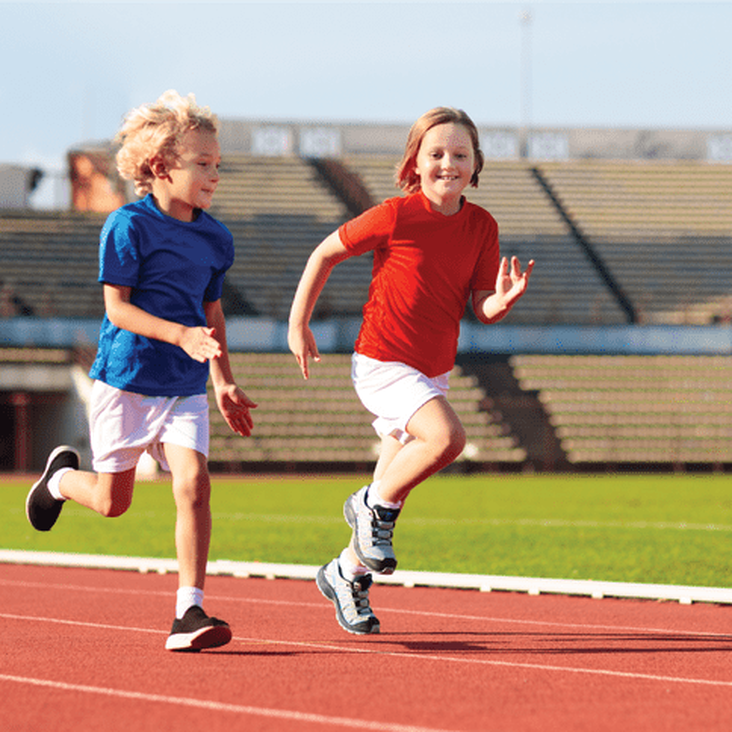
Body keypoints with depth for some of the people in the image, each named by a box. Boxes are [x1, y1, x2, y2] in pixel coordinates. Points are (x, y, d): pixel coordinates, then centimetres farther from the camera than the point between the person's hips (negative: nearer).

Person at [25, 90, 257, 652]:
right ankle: (62, 477, 43)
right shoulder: (129, 226, -11)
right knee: (113, 500, 7)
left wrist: (224, 381, 14)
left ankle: (189, 612, -13)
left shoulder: (216, 238, 7)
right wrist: (181, 335, -26)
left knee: (194, 484, -15)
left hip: (185, 388, 4)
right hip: (127, 378, -4)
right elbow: (117, 307, -15)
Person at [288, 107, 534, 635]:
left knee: (394, 486, 13)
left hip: (433, 370, 6)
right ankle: (373, 507, -6)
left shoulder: (482, 226, 0)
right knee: (447, 436, -29)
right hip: (382, 363, -6)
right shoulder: (396, 217, -15)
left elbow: (483, 309, -1)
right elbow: (326, 253, -4)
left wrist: (503, 300, -24)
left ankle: (348, 573, 34)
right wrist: (298, 325, 0)